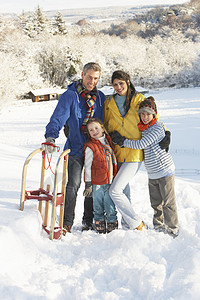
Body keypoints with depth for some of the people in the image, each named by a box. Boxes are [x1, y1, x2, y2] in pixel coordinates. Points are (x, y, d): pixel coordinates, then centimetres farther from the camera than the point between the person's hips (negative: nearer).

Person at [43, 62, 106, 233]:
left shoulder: (101, 97, 9)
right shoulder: (70, 96, -6)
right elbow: (58, 118, -16)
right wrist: (51, 137, -32)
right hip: (76, 148, -4)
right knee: (73, 185, -11)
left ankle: (89, 220, 23)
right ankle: (67, 223, -1)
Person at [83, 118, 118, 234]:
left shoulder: (109, 141, 7)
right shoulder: (90, 147, -9)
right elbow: (88, 166, -8)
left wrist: (116, 178, 20)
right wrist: (88, 184, -10)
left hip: (110, 181, 4)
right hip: (97, 182, -4)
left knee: (111, 207, 8)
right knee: (98, 207, 6)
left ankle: (112, 226, 19)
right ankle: (100, 228, 17)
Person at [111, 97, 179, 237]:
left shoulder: (158, 127, -14)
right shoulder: (142, 128, 10)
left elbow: (141, 144, -21)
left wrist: (123, 142, -12)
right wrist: (120, 137, 10)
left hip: (165, 170, -8)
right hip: (152, 173, 8)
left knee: (168, 202, -1)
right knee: (156, 202, 14)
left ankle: (173, 229, 10)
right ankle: (159, 227, 26)